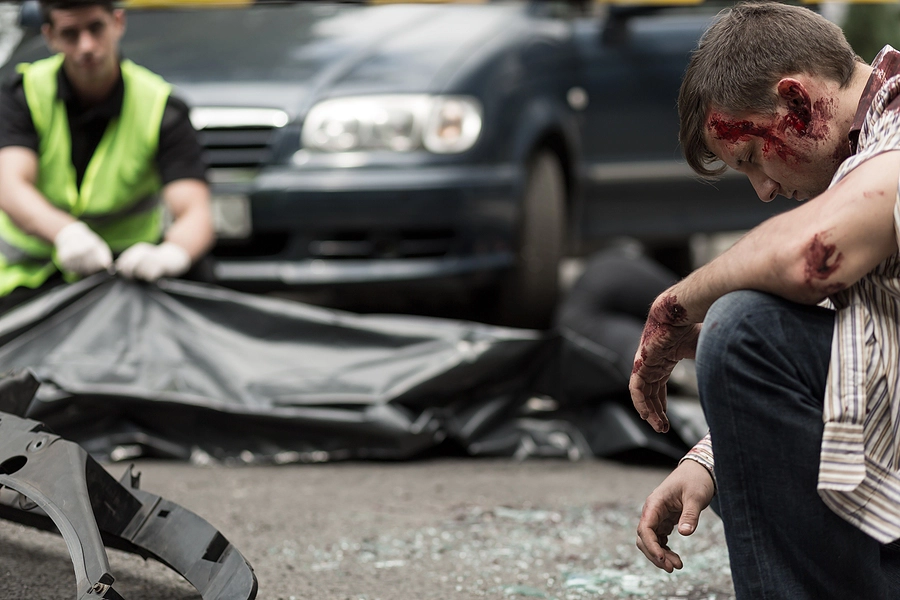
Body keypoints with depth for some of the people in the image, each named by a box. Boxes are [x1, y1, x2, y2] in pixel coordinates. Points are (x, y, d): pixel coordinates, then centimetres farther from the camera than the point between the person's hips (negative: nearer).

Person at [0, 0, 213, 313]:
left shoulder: (159, 108, -10)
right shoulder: (25, 94, -6)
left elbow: (194, 213, -22)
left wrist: (170, 254, -48)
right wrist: (66, 233, -46)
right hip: (29, 274, 1)